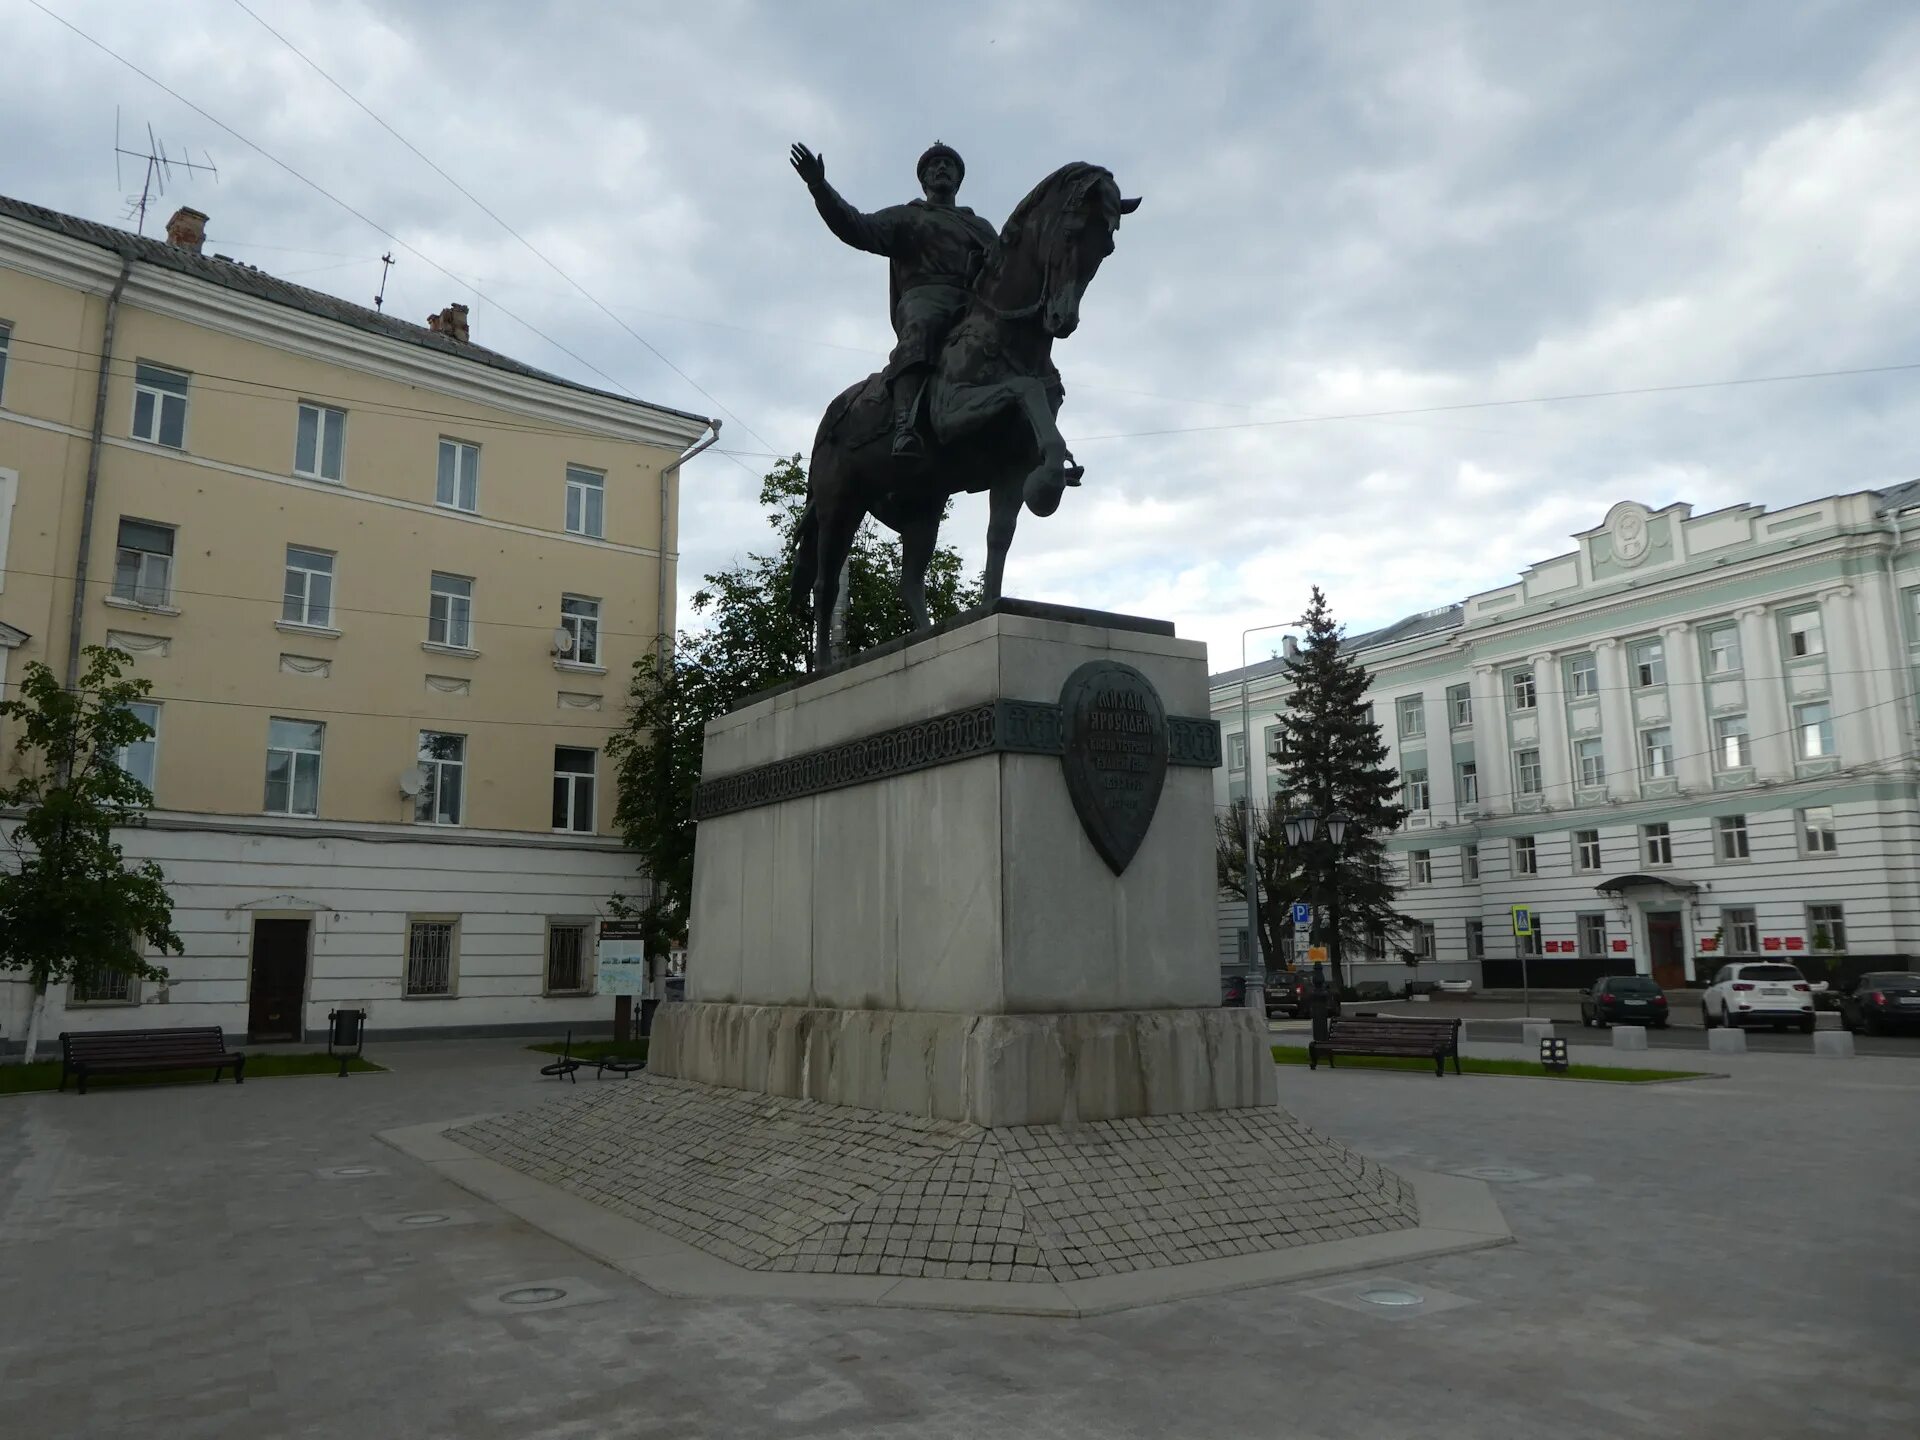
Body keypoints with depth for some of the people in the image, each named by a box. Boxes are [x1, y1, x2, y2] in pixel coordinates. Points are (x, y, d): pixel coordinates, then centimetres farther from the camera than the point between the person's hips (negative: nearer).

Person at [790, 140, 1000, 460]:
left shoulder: (982, 227, 40)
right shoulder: (905, 217, 26)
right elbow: (857, 228, 10)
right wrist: (819, 188, -3)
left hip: (978, 304, 5)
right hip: (925, 295, -5)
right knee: (920, 327, -40)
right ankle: (905, 428, -58)